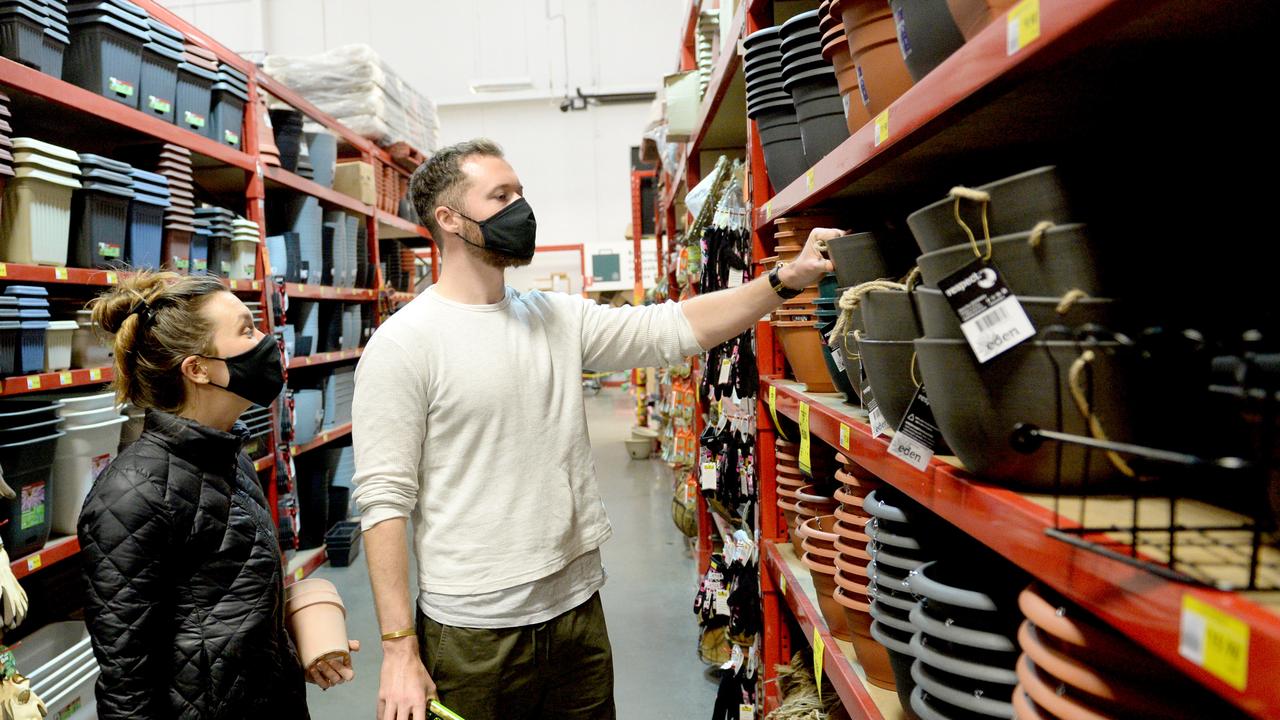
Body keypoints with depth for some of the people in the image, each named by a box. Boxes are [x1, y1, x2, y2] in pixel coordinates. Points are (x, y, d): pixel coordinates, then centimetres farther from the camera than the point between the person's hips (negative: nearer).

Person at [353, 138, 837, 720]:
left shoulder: (560, 318, 5)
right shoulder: (403, 344, -11)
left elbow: (669, 329, 0)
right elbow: (384, 499, -13)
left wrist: (787, 278, -9)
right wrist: (399, 649, -14)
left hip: (579, 608, 5)